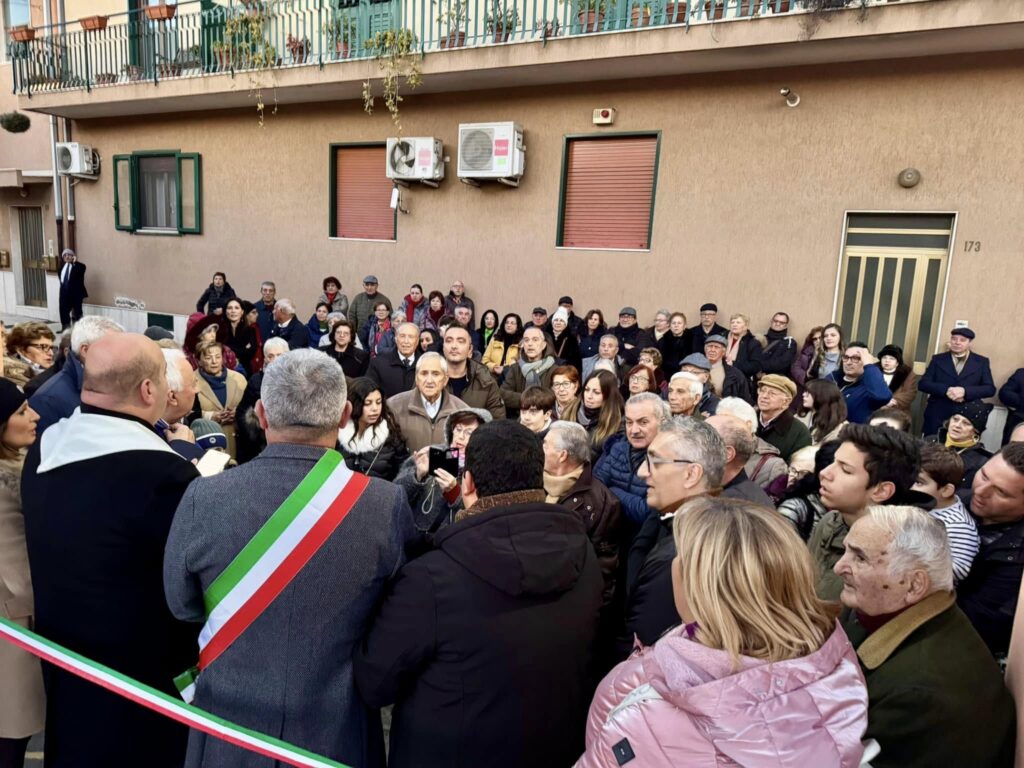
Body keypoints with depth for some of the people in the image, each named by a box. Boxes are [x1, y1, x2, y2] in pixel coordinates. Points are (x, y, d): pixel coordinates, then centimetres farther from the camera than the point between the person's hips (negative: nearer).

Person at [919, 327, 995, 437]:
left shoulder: (981, 362, 10)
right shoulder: (938, 359, 9)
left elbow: (990, 389, 2)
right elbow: (923, 384, 1)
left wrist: (965, 391, -16)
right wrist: (946, 390, -17)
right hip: (937, 416, 0)